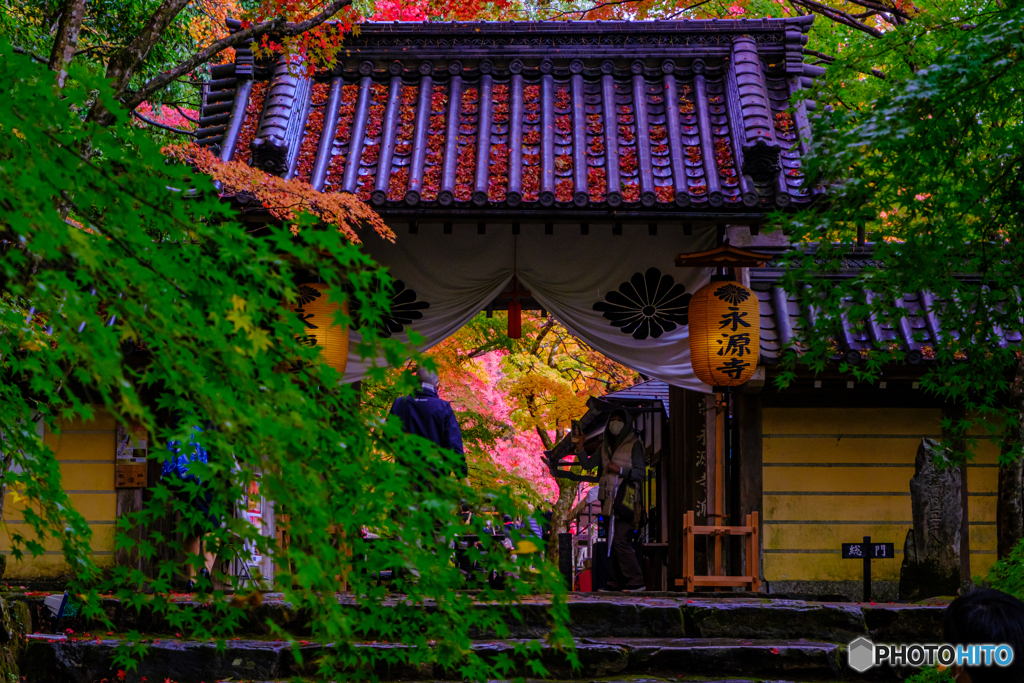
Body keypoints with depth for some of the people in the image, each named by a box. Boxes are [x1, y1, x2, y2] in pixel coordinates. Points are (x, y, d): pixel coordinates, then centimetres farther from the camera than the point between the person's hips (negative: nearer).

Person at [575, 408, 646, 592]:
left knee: (620, 540, -14)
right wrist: (580, 447, 4)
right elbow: (588, 464, 16)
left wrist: (620, 470, -16)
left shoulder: (634, 445, 0)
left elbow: (640, 472, -4)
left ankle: (636, 580, -9)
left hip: (624, 498, -7)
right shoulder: (606, 446, 19)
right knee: (612, 540, 7)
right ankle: (617, 582, 11)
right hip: (609, 499, 7)